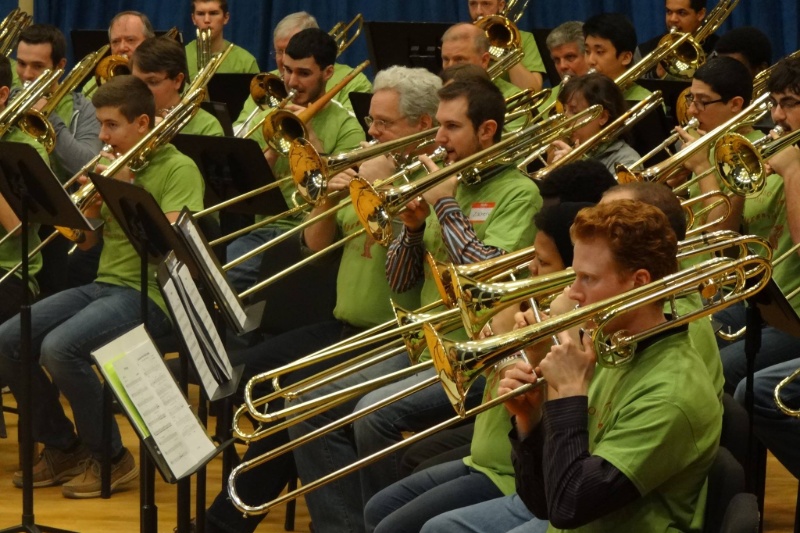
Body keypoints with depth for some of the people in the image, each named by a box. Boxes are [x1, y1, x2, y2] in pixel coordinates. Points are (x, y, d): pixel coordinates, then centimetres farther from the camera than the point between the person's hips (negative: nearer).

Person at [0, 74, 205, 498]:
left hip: (149, 293, -8)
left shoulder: (179, 169, -6)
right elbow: (84, 240, 16)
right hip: (103, 285, 8)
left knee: (59, 348, -30)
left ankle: (110, 458, -12)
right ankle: (61, 446, 7)